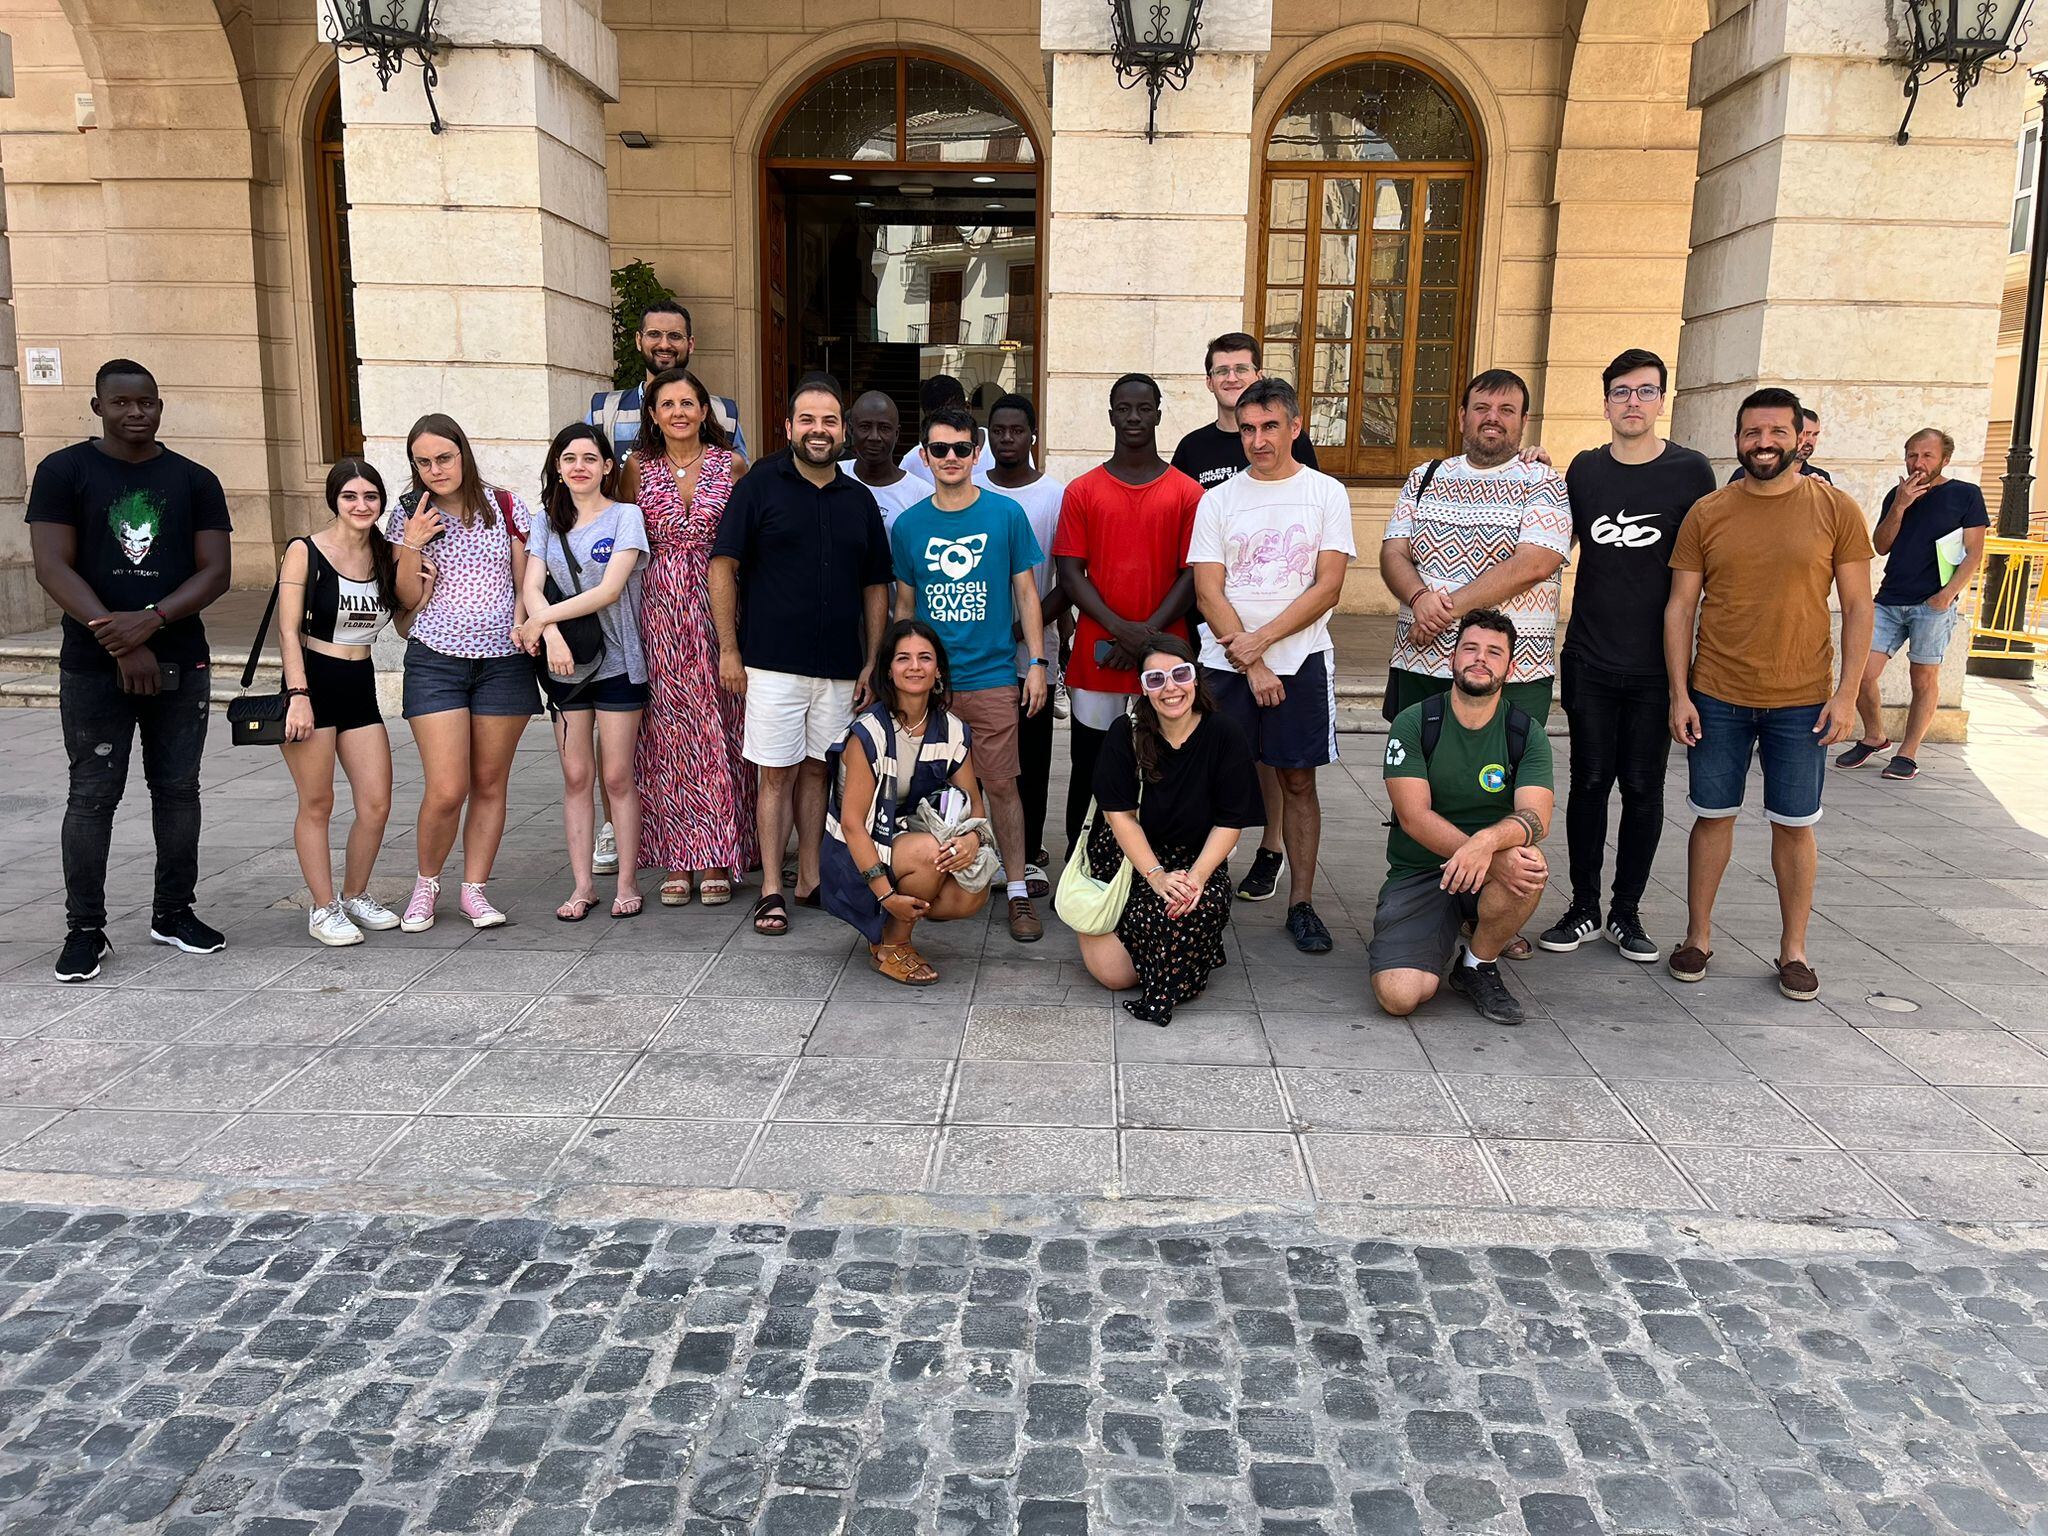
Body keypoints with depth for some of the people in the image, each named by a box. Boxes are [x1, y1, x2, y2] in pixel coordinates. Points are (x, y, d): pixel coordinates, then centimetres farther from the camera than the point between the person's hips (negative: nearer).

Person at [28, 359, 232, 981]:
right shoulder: (63, 472, 2)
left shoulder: (195, 480, 8)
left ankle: (174, 912, 19)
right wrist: (118, 641, -15)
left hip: (181, 665, 2)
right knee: (93, 795, -1)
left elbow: (214, 571, 1)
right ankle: (85, 929, 8)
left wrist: (150, 620, -15)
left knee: (178, 790, 7)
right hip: (93, 669, -2)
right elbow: (52, 567, -6)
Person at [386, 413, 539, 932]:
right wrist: (412, 546, -12)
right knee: (446, 790, -8)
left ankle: (474, 889, 18)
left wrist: (524, 623, -9)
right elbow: (409, 602, 3)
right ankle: (426, 883, 16)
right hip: (436, 661, -1)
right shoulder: (410, 515, 4)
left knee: (490, 784, 5)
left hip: (503, 661, 1)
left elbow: (526, 583, 10)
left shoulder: (505, 507, 5)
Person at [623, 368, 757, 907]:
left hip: (718, 607, -1)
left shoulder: (732, 466, 3)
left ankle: (716, 860, 9)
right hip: (660, 610, 1)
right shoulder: (638, 468, 6)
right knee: (667, 729, 2)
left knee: (717, 728, 0)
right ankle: (676, 860, 10)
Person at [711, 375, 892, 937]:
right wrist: (729, 649, -8)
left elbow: (876, 586, 12)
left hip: (840, 668, 3)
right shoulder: (760, 485, -1)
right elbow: (723, 565, -3)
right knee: (778, 775, 0)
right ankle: (771, 890, 8)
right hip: (773, 663, -3)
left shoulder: (859, 499, 10)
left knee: (816, 770, 11)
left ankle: (810, 880, 21)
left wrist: (872, 663, 6)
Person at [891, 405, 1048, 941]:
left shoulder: (1006, 514, 0)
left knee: (1001, 783, -1)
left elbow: (1026, 594, 4)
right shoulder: (908, 525, 6)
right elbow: (904, 605, 14)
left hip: (992, 677, -2)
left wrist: (1037, 663, -1)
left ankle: (1018, 891, 8)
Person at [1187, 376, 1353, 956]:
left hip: (1301, 659, -1)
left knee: (1298, 780, 4)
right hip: (1227, 663, 1)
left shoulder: (1326, 494, 3)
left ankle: (1301, 902, 13)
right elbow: (1208, 592, -1)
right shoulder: (1218, 501, 5)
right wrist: (1250, 664, -10)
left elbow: (1327, 587, -5)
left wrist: (1260, 639, -14)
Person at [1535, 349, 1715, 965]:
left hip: (1656, 665, -2)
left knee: (1642, 788, 5)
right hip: (1589, 661, 2)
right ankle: (1584, 909, 17)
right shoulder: (1584, 470, 6)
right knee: (1589, 782, 6)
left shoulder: (1690, 471, -1)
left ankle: (1626, 913, 17)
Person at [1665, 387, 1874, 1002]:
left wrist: (1846, 693, -5)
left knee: (1794, 826, 6)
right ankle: (1698, 937, 22)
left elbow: (1857, 607, 1)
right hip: (1716, 697, 1)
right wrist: (1679, 693, -2)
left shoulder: (1836, 510, -1)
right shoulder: (1707, 514, 1)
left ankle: (1793, 951, 20)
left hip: (1802, 702, -1)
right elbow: (1680, 608, 3)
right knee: (1714, 816, 9)